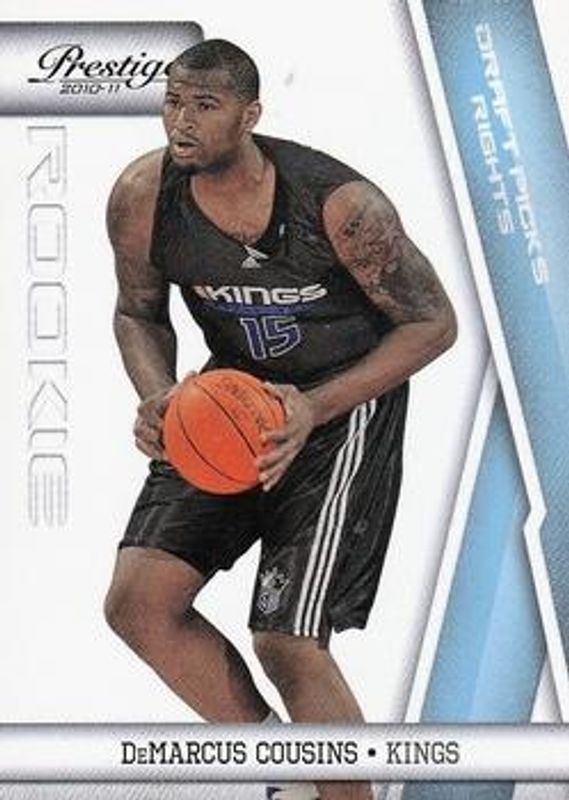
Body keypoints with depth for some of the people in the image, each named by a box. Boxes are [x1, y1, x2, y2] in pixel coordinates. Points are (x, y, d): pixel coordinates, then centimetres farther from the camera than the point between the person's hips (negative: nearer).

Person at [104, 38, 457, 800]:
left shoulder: (340, 204, -24)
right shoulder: (140, 198, -12)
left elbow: (434, 323, -13)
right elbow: (139, 312, 6)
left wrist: (315, 408, -24)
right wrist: (158, 395, -15)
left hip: (347, 399, -5)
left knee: (288, 642, -11)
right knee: (136, 602, -5)